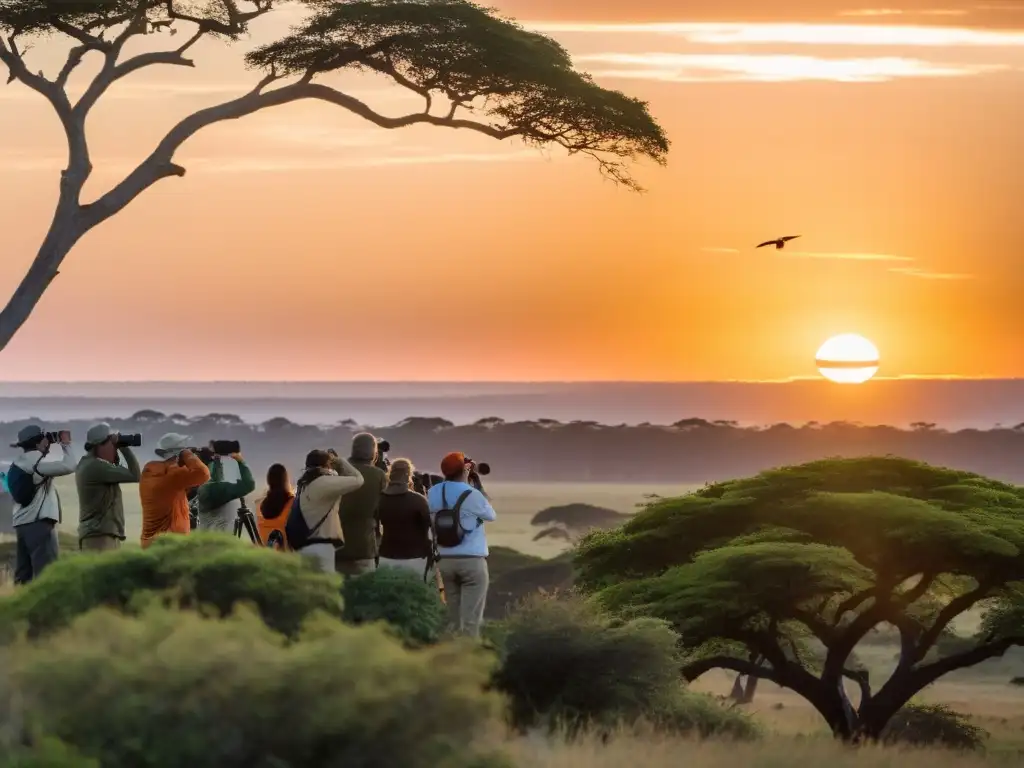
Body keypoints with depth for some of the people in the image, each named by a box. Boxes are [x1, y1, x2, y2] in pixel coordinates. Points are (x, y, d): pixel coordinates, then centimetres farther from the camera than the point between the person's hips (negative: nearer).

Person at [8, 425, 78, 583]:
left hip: (22, 523, 9)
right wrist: (66, 443, -4)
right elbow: (69, 466, -20)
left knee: (23, 575, 6)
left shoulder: (19, 464, 16)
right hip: (38, 523, -9)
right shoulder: (35, 463, -11)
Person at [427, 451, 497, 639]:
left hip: (445, 561, 6)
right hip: (472, 561, -5)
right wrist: (478, 485, 11)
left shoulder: (433, 494, 2)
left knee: (453, 618, 10)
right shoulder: (472, 494, -12)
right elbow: (491, 516, 4)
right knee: (471, 618, -5)